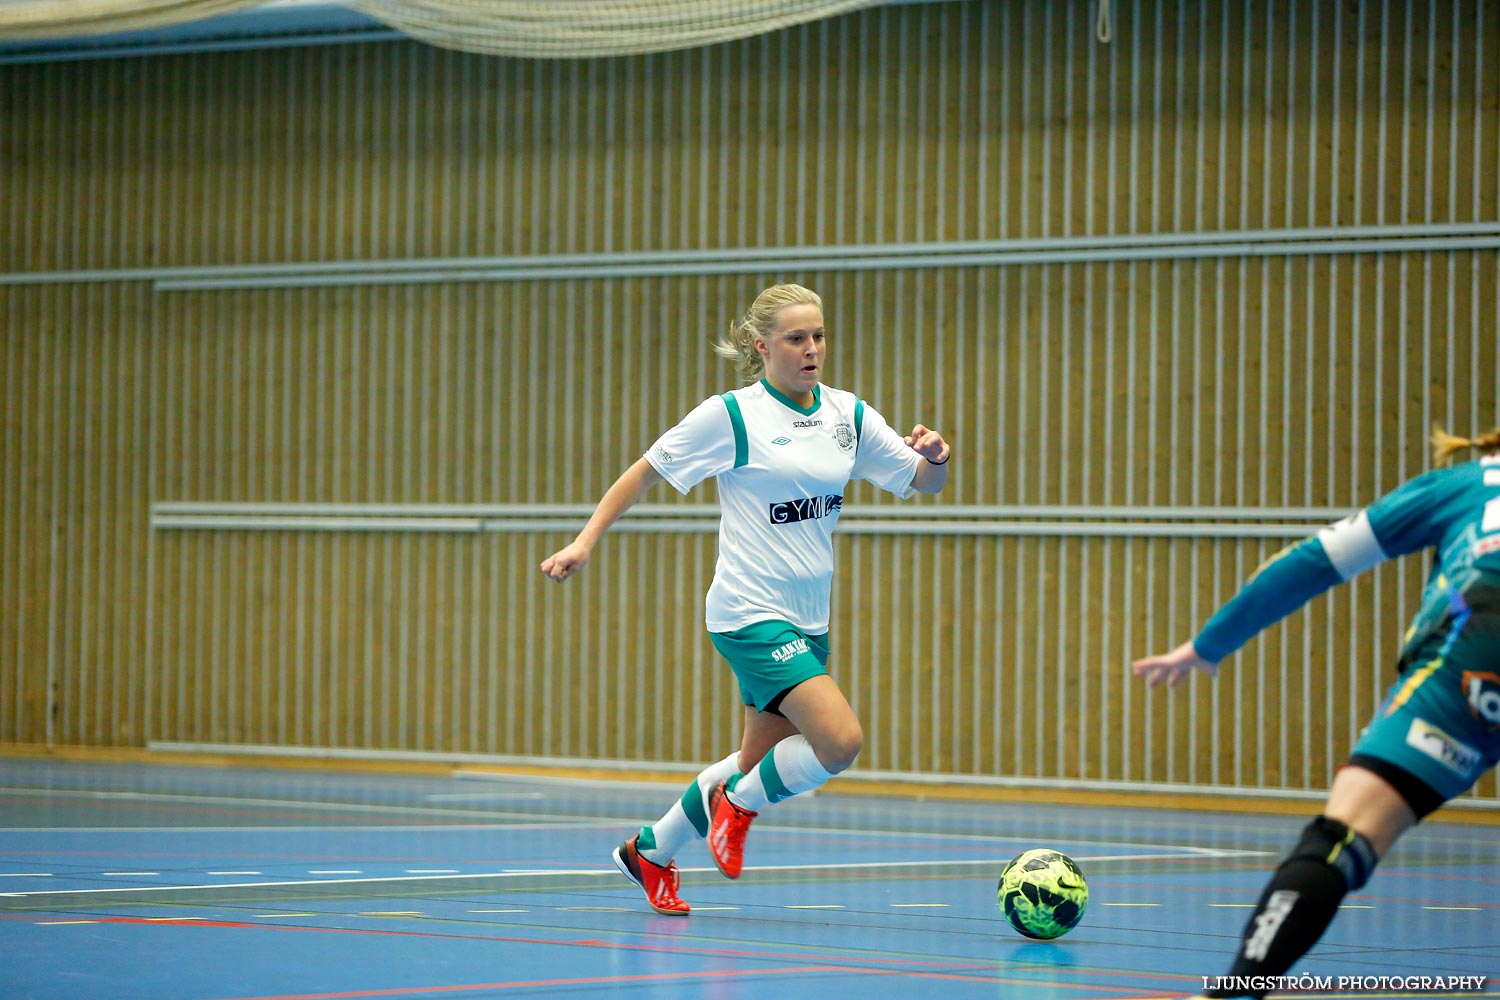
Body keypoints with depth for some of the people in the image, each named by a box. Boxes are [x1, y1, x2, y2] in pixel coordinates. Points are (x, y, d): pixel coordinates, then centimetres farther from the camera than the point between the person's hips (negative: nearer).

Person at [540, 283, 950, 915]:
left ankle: (649, 852, 33)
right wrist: (585, 542, -8)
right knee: (840, 740, -21)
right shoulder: (730, 415, -9)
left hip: (809, 620, 7)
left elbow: (923, 482, 10)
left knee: (760, 763, 14)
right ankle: (738, 803, 6)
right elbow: (646, 472, -1)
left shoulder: (848, 415, 6)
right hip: (750, 615, -7)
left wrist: (934, 457, -13)